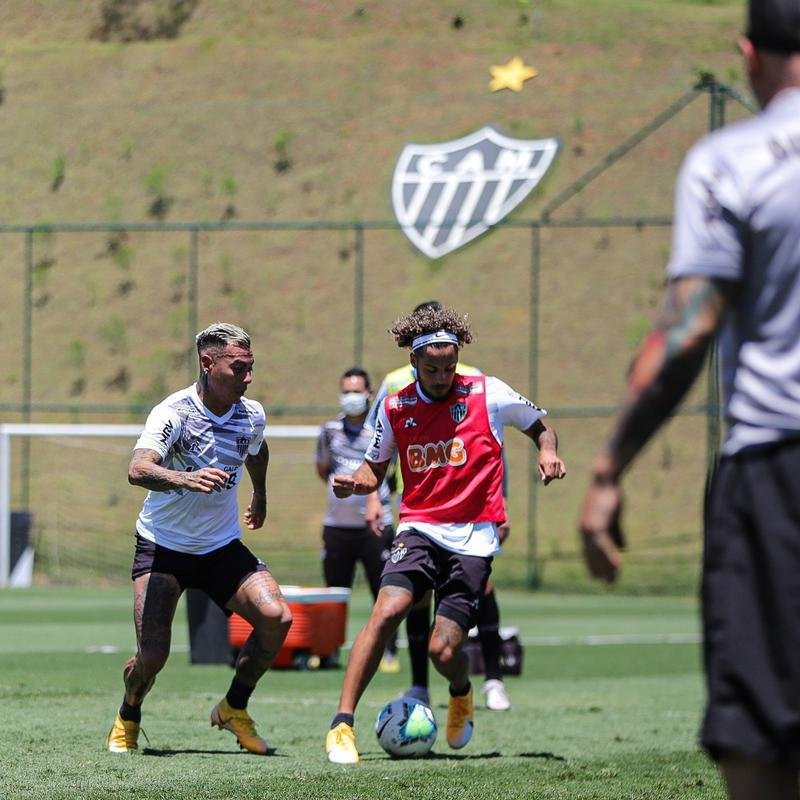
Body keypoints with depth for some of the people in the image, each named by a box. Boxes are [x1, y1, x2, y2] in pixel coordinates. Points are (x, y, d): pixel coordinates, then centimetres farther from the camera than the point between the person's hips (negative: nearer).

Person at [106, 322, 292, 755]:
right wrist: (185, 479, -58)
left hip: (222, 546, 5)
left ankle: (233, 709, 5)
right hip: (163, 545, -4)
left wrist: (260, 496, 37)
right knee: (152, 655, -14)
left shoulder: (252, 415, -5)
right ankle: (127, 720, 20)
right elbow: (138, 470, -39)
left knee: (277, 618, -17)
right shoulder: (173, 412, -22)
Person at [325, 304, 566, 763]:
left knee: (444, 650, -10)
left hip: (473, 539, -1)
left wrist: (548, 452, -8)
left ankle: (462, 695, 28)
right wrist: (355, 483, -5)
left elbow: (541, 427, 15)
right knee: (386, 612, -25)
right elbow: (375, 468, 19)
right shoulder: (396, 408, 7)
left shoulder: (489, 395, 1)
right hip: (419, 530, 1)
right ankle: (343, 725, -21)